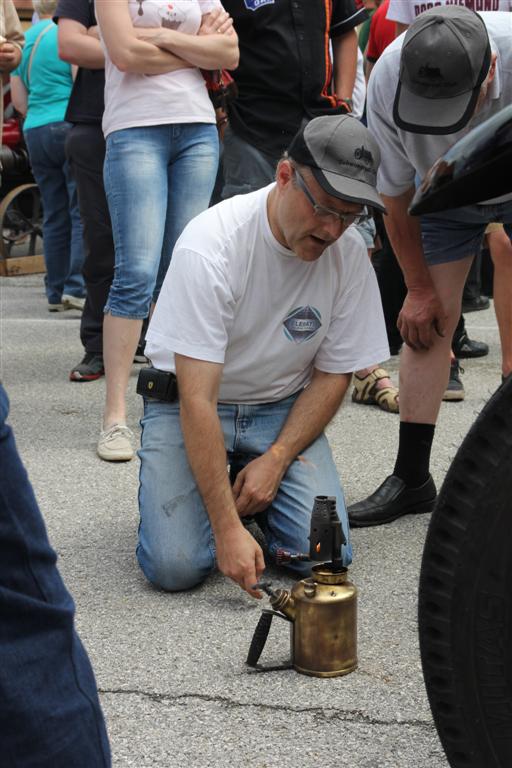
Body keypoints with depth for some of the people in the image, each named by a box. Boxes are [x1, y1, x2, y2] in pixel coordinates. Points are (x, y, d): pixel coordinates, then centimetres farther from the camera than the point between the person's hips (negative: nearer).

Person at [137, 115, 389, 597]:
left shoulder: (349, 253, -12)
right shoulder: (210, 245, -27)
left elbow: (333, 374, -1)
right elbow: (197, 400, -29)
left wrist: (276, 458, -16)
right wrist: (228, 528, -33)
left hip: (283, 409, 3)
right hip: (188, 406, -3)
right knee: (176, 565, -21)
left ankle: (258, 488, 13)